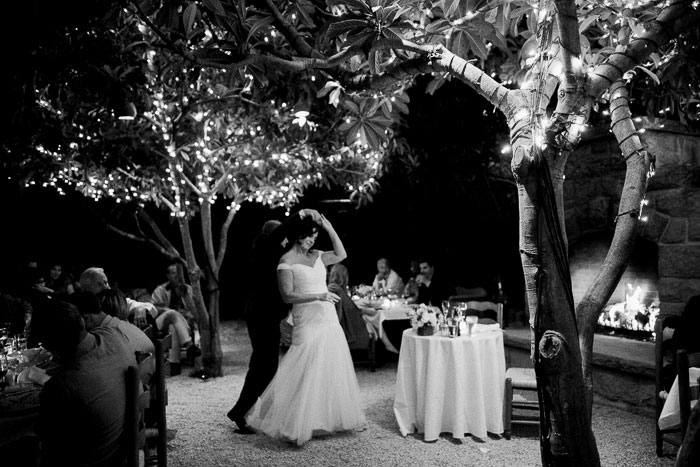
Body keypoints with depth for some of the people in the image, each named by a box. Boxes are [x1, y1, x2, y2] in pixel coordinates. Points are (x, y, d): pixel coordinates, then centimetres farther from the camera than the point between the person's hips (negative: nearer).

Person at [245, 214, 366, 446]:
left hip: (329, 321, 7)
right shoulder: (286, 261, -8)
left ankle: (337, 418, 28)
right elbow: (287, 296, -15)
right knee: (305, 374, -7)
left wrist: (330, 228, 8)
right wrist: (318, 296, -21)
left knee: (334, 371, 13)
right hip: (308, 323, -7)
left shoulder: (316, 256, 11)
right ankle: (294, 426, 5)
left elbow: (341, 255, 17)